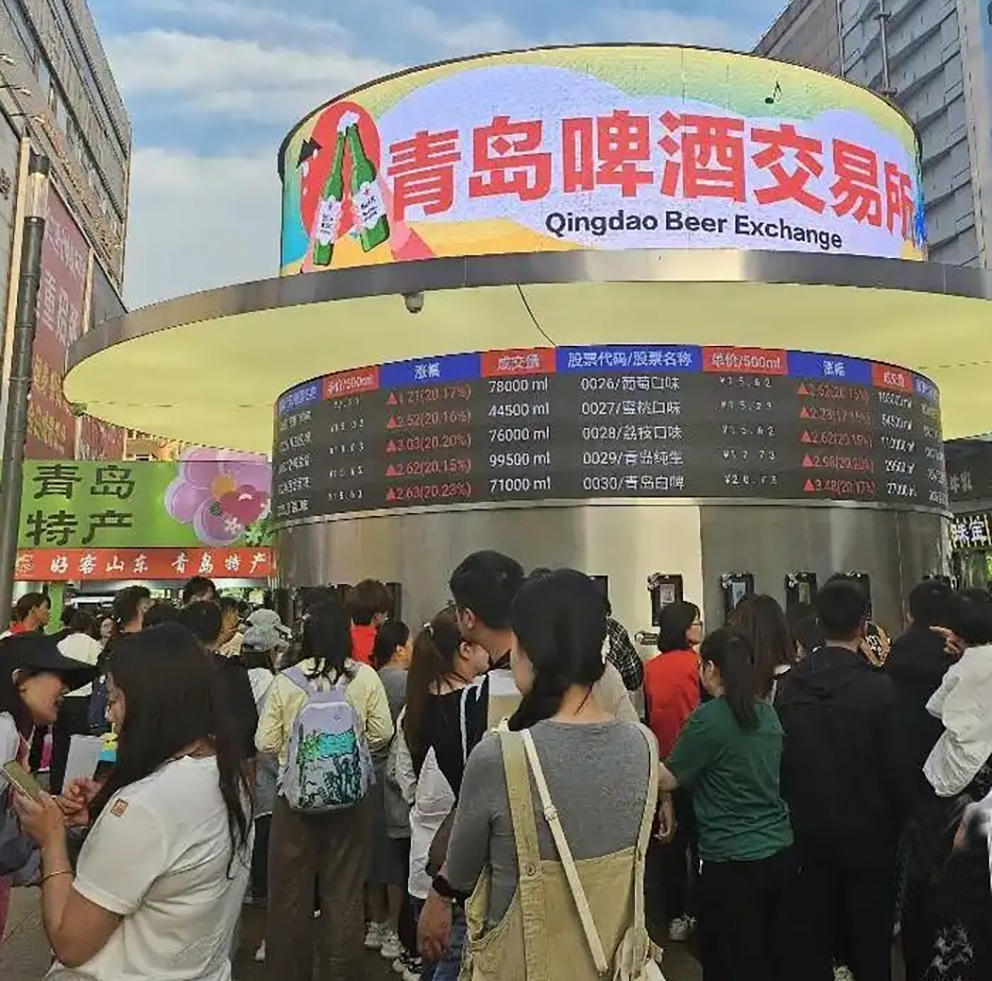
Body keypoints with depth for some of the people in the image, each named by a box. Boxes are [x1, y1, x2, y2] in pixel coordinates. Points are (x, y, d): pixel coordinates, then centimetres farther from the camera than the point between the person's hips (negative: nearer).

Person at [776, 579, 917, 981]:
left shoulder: (790, 683, -9)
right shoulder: (877, 686, -20)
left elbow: (780, 755, -2)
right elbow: (897, 765, -14)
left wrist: (795, 807, 11)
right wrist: (901, 819, 2)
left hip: (808, 828, 3)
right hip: (866, 829, -3)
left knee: (812, 928, 16)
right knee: (869, 934, 15)